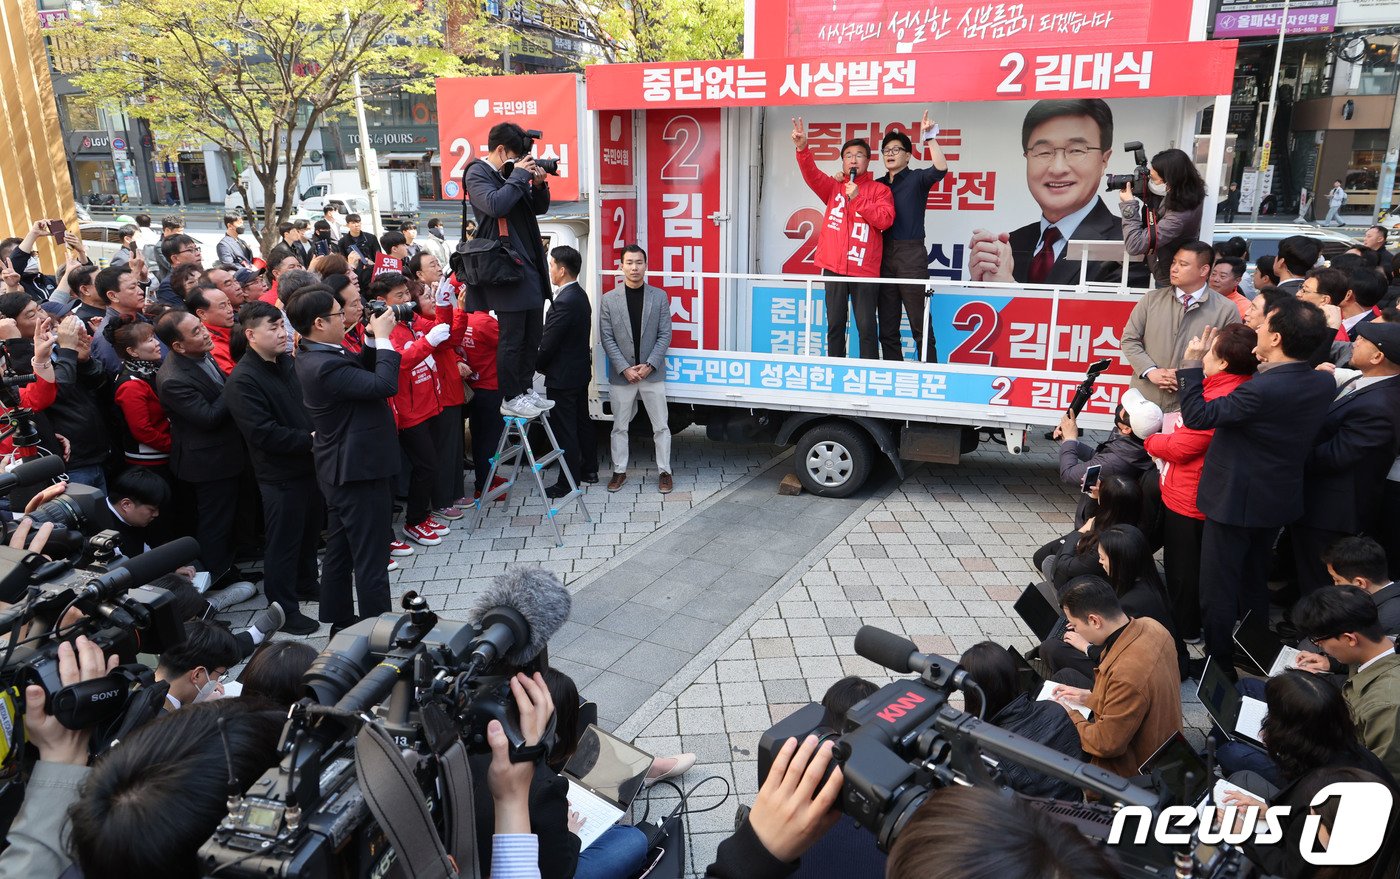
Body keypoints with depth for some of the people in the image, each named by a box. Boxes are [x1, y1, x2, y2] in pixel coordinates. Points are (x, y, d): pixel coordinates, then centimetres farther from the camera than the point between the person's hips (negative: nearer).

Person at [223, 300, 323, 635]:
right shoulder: (242, 381, -19)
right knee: (283, 542, 4)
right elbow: (264, 434, -24)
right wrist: (310, 440, -19)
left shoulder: (287, 363, 7)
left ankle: (306, 584, 43)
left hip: (309, 463, 8)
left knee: (311, 529, 23)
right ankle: (283, 610, 19)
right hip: (280, 473, -8)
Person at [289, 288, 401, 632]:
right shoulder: (326, 366, -25)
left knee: (340, 552, 20)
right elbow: (385, 385, -28)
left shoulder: (312, 357, 7)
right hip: (359, 472, -11)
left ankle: (340, 624, 33)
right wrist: (383, 338, -17)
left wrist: (372, 338, 2)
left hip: (340, 472, 11)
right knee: (370, 562, 0)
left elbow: (362, 375, 15)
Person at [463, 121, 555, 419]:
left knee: (533, 335, 13)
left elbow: (539, 208, 22)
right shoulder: (478, 173, -4)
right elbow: (495, 205, -23)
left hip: (531, 265, 8)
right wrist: (519, 175, -13)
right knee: (512, 337, -5)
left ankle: (526, 389, 25)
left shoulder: (512, 172, 17)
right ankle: (510, 398, 5)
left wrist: (539, 184, 3)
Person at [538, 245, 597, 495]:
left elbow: (548, 344, -21)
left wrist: (539, 366, -2)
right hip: (581, 371, 10)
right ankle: (589, 470, 32)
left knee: (565, 430, -2)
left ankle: (567, 484, 6)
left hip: (562, 377, -10)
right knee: (582, 422, 19)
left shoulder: (564, 302, -24)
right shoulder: (580, 295, 8)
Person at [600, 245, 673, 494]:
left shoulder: (659, 296, 1)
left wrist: (649, 365, -11)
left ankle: (664, 471, 17)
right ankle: (619, 471, 22)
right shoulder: (609, 299, 1)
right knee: (620, 427, 10)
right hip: (621, 374, 0)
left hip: (652, 372, 0)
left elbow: (665, 335, -1)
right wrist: (625, 368, -11)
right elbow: (607, 338, -2)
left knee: (661, 425, 5)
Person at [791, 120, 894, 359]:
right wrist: (802, 148, -22)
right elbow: (812, 174, -4)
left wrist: (858, 198, -12)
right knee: (835, 325, 6)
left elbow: (885, 220, -7)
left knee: (867, 327, -2)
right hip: (834, 268, 3)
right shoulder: (833, 187, 13)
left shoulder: (880, 190, 7)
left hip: (864, 270, -2)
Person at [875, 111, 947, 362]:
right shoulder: (877, 185, 17)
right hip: (884, 255, 5)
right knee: (887, 328, 7)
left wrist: (930, 138, -20)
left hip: (911, 254, -5)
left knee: (920, 325, -7)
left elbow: (940, 169, -15)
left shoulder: (916, 178, 4)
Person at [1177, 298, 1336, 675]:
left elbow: (1197, 416, -22)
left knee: (1218, 589, 8)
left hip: (1235, 501, -8)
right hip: (1279, 499, 8)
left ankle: (1219, 666, 19)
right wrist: (1266, 366, 6)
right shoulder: (1325, 383, -6)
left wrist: (1191, 366, -14)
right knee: (1254, 584, 25)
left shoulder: (1262, 389, -30)